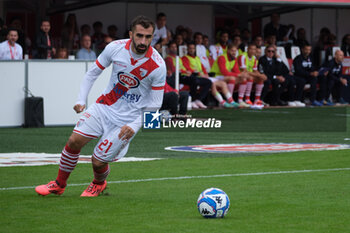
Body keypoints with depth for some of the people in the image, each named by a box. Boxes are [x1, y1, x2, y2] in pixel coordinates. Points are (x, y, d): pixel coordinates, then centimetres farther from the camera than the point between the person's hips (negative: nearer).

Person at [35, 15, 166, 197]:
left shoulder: (158, 66, -20)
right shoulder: (116, 48, -12)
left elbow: (154, 105, -10)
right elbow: (93, 72, 4)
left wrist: (134, 126, -18)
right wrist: (81, 100, -3)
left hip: (128, 119, -3)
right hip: (105, 105, 3)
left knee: (98, 161, -6)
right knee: (74, 141, -9)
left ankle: (99, 183, 31)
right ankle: (59, 184, 15)